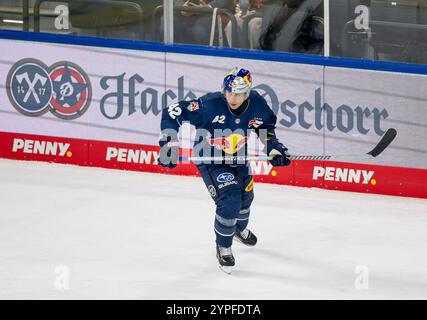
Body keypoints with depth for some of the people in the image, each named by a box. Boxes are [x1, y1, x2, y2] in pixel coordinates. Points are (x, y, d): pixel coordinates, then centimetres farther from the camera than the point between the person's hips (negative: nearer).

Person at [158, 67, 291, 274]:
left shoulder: (256, 104, -20)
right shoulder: (210, 105, -34)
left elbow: (266, 127, 2)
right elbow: (172, 113, -29)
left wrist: (274, 148, -11)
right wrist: (169, 143, -35)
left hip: (238, 157, 6)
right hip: (209, 159, -6)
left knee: (245, 195, 25)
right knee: (229, 200, -19)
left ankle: (240, 229, 60)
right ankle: (223, 247, 5)